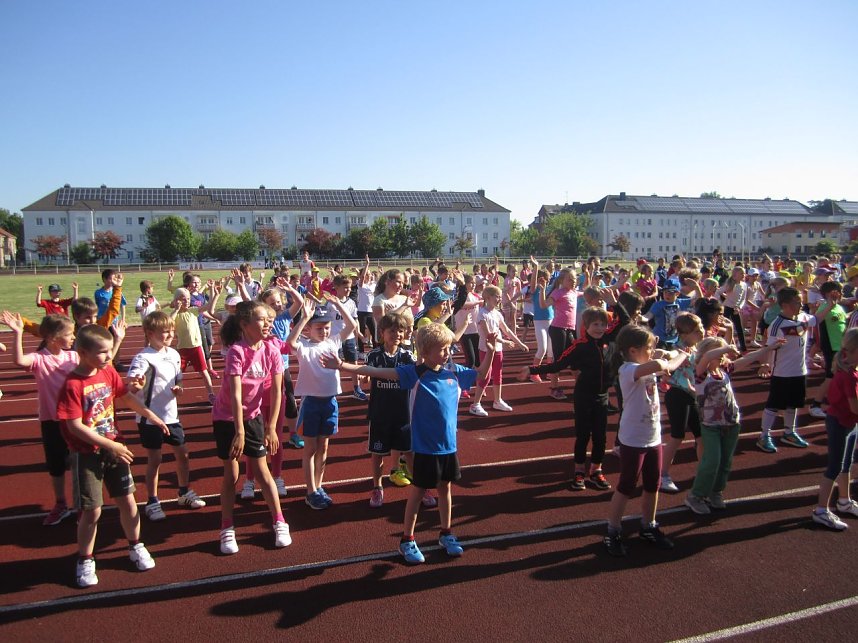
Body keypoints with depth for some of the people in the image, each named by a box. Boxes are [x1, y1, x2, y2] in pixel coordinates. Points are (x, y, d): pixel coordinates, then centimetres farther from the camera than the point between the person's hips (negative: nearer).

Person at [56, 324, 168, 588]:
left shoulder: (109, 373, -2)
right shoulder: (72, 385, -20)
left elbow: (126, 397, 14)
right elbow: (75, 427, -22)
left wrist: (152, 416, 14)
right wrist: (110, 445, -23)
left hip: (114, 449, 5)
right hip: (87, 455, -5)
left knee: (127, 500, 11)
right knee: (91, 510, 3)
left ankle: (136, 547, 31)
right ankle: (85, 561, 24)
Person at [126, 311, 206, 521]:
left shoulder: (174, 355, 3)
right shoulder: (143, 358, -17)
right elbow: (130, 385, -27)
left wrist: (178, 389, -5)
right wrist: (135, 384, -50)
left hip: (171, 415, 6)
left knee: (182, 454, 15)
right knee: (154, 460, 5)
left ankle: (185, 493, 34)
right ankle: (152, 502, 22)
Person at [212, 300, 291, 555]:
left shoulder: (271, 351, -11)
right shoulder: (236, 351, -24)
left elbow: (276, 391, -9)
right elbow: (235, 394, -27)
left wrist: (271, 427, -11)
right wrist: (239, 432, -29)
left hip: (253, 415, 3)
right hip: (227, 417, -3)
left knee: (262, 471, 5)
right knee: (231, 474, 3)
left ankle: (279, 523, 17)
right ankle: (227, 531, 17)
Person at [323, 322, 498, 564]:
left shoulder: (454, 371, 0)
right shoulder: (415, 373, -14)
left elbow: (480, 374, 16)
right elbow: (378, 372, -19)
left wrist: (490, 351, 2)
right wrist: (343, 365, -25)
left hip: (448, 445, 4)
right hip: (425, 447, -4)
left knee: (445, 489, 18)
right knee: (417, 492, 8)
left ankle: (446, 534, 36)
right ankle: (407, 540, 23)